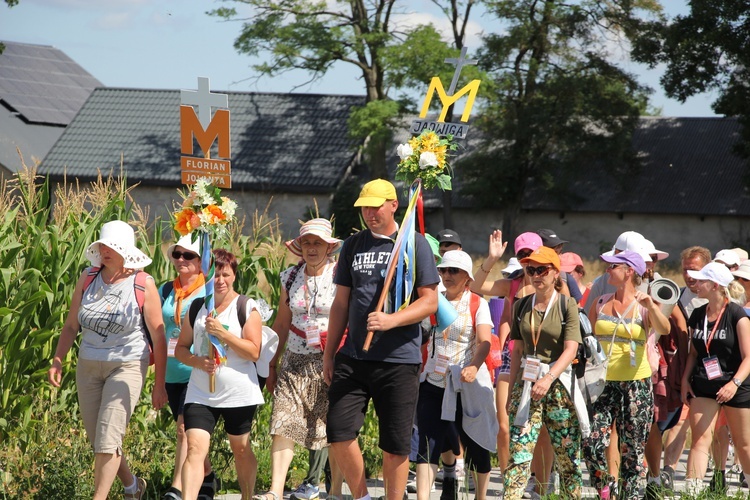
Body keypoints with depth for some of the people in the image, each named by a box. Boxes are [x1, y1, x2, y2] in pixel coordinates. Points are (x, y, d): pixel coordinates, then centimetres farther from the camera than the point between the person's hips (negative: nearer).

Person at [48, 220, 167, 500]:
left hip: (127, 366, -5)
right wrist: (57, 360, -3)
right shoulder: (88, 279, 2)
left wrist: (160, 384, -7)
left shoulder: (143, 284, -9)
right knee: (97, 439, 11)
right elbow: (71, 325, 9)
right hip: (88, 367, 5)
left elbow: (158, 336, -6)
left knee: (108, 437, -15)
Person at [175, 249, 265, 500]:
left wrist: (222, 333, -22)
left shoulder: (247, 308, -4)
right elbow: (180, 349, 11)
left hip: (239, 393, -2)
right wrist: (197, 361, -10)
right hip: (200, 394, 2)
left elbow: (254, 352, -11)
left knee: (241, 449, 13)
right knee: (195, 449, -12)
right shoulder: (196, 308, 7)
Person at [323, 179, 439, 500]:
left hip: (399, 360, -4)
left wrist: (391, 320, -20)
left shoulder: (415, 245, -1)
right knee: (338, 433, -4)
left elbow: (430, 302, -5)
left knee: (395, 445, 1)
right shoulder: (353, 246, 12)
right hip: (353, 358, 4)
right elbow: (341, 303, 16)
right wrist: (329, 353, 12)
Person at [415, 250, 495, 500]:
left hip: (467, 386, -3)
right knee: (428, 444, -10)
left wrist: (474, 366, -35)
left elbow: (484, 342, -16)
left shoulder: (477, 304, -3)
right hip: (433, 384, 3)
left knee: (475, 446, 6)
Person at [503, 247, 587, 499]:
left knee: (568, 457, 2)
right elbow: (517, 350, 14)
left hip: (559, 385, -3)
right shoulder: (521, 306, 10)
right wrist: (512, 391, 11)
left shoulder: (567, 305, -3)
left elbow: (571, 349, -12)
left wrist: (548, 379, -26)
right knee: (518, 455, -6)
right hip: (526, 384, 3)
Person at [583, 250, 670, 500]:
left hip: (636, 384, -3)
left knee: (632, 449, 2)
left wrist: (650, 305, -36)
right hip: (605, 383, 3)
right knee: (592, 443, -10)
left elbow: (664, 329, -21)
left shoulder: (644, 306, -2)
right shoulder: (600, 304, 11)